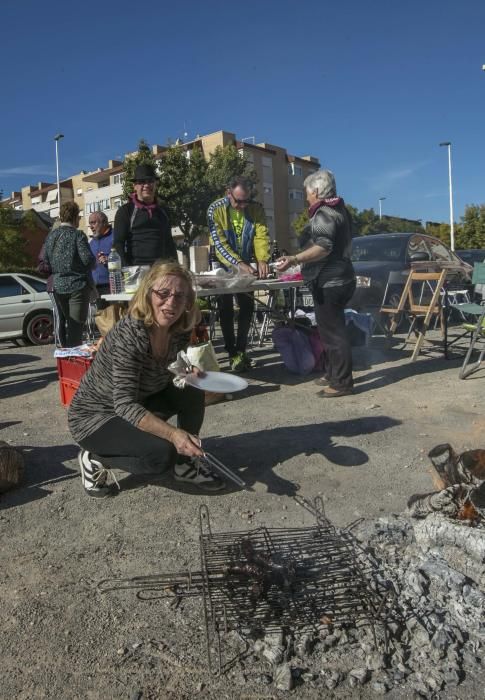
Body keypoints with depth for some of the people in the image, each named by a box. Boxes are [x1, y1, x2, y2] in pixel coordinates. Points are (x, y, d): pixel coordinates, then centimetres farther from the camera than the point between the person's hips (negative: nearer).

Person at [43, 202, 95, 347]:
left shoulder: (51, 235, 7)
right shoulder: (77, 235, -10)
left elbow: (45, 261, 7)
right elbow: (88, 259, -17)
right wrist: (95, 261, 4)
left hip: (58, 286, 6)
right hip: (78, 286, -6)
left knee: (63, 322, 18)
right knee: (76, 324, -3)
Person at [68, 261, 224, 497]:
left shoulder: (179, 332, -11)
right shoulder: (129, 334, -31)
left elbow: (172, 377, 4)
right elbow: (125, 405, -35)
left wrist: (191, 371, -20)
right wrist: (173, 434, -48)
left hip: (139, 404, 7)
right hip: (94, 417, -7)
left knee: (192, 393, -13)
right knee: (161, 453, -27)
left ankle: (185, 464, 5)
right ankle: (94, 459, -1)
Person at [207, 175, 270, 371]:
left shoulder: (256, 209, -8)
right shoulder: (216, 209, -17)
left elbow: (262, 235, -16)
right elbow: (219, 243, -23)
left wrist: (262, 259, -35)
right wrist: (239, 264, -35)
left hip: (246, 266, 3)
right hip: (223, 267, -3)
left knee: (247, 307, 4)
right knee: (226, 309, 0)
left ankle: (241, 350, 15)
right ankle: (233, 353, 7)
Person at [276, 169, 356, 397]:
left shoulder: (324, 214, -14)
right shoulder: (339, 210, 19)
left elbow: (324, 247, -28)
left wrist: (294, 259, -36)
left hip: (329, 282, -11)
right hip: (340, 278, 11)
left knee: (332, 331, -7)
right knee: (331, 329, 18)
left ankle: (342, 382, -3)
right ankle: (332, 374, 27)